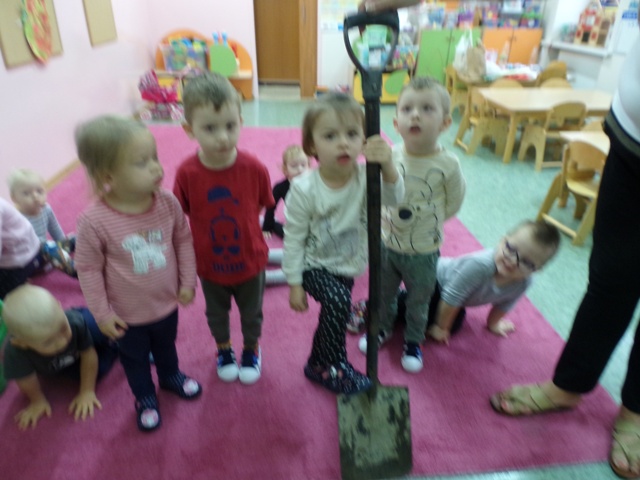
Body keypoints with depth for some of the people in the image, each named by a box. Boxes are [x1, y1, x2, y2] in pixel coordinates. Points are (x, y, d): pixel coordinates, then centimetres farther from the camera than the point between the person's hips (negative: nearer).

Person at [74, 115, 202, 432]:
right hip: (129, 313, -3)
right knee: (135, 358, 24)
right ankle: (145, 397, 51)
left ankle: (171, 376, 60)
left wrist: (187, 281, -2)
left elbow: (183, 240, -5)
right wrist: (101, 313, -10)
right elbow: (88, 268, -16)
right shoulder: (94, 221, -29)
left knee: (166, 346, 30)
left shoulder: (167, 202, -20)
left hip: (167, 302, 3)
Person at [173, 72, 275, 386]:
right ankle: (223, 349, 57)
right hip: (209, 264, 1)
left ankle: (252, 349, 54)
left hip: (250, 260, 0)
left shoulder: (254, 168, -24)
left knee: (252, 313, 24)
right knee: (216, 313, 27)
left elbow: (261, 206, -7)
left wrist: (243, 229, -6)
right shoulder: (187, 173, -23)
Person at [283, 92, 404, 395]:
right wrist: (295, 284, -11)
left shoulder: (365, 178, -17)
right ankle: (332, 368, -1)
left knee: (334, 311, 19)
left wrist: (387, 166, -49)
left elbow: (394, 198, -30)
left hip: (350, 264, 4)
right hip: (316, 265, -4)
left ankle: (318, 363, 48)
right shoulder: (304, 190, -25)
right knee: (338, 302, -28)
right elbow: (294, 239, -16)